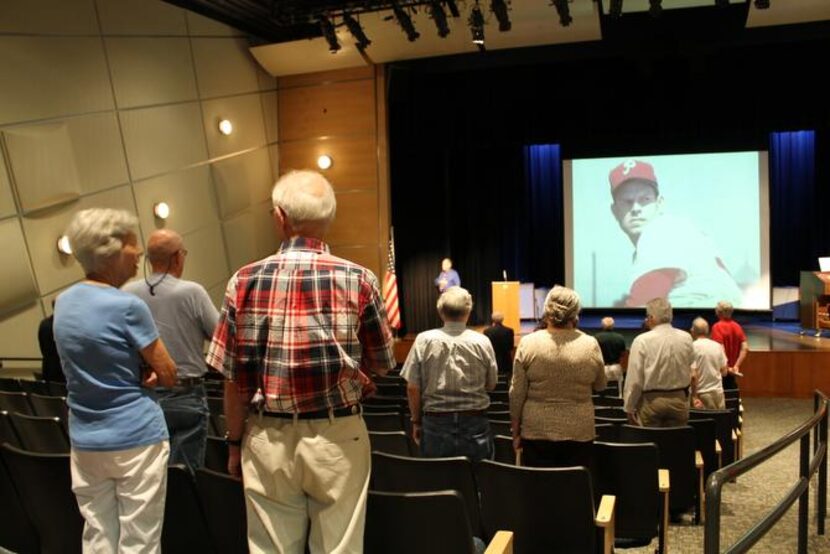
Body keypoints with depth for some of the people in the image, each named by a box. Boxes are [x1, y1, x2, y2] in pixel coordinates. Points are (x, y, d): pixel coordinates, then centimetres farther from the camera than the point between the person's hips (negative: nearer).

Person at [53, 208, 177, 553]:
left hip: (85, 442, 7)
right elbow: (168, 375, -12)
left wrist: (134, 372, 0)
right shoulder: (127, 306, -17)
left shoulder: (63, 303, 5)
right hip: (136, 438, -7)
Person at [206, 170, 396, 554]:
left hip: (269, 439, 1)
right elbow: (381, 365, 0)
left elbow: (235, 380, -5)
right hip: (338, 437, -1)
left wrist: (235, 442, 9)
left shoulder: (245, 281, -8)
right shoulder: (358, 280, -9)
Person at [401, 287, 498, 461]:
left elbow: (413, 388, -4)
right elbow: (491, 385, 5)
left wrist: (416, 421, 8)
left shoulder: (424, 340, -7)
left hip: (436, 422, 0)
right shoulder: (482, 342, -5)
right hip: (475, 422, 1)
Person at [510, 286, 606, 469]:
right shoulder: (590, 345, -6)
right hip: (579, 433, 1)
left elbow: (517, 394, -4)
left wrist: (516, 431, 6)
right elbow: (600, 386, 7)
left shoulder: (528, 343, -7)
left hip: (537, 432, 0)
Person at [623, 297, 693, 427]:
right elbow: (689, 371, 11)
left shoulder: (642, 341, -13)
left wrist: (629, 407, -2)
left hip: (650, 401, -3)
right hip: (679, 399, 4)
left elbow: (634, 378, -10)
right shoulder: (686, 338, -1)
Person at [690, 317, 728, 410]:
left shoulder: (693, 347, -12)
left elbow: (693, 375, -17)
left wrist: (694, 396, -12)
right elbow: (724, 372, 9)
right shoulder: (718, 346, 4)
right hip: (718, 391, 4)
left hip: (702, 393, -4)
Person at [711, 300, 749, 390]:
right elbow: (745, 348, -1)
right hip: (732, 372, 6)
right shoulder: (737, 326, 6)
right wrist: (736, 366, -6)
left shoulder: (717, 327, -14)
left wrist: (727, 369, -17)